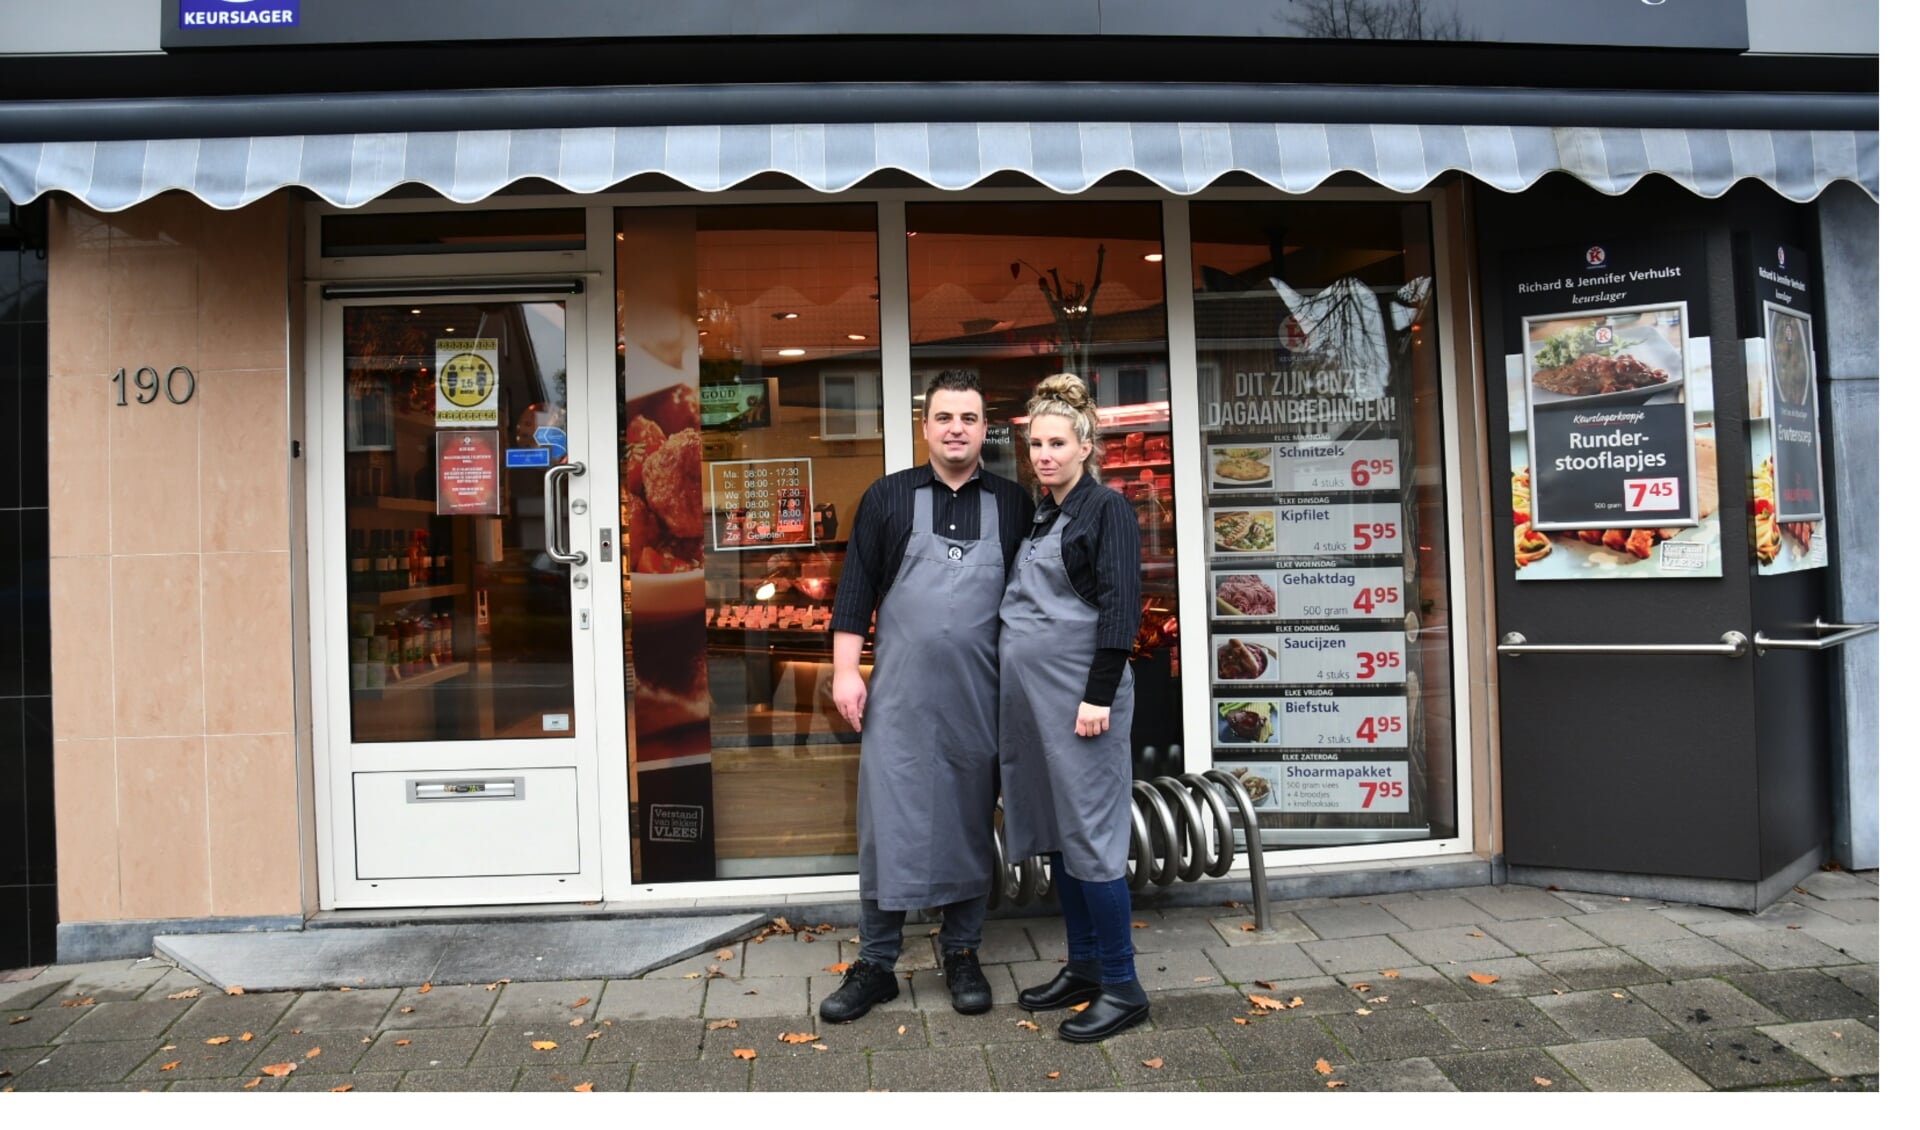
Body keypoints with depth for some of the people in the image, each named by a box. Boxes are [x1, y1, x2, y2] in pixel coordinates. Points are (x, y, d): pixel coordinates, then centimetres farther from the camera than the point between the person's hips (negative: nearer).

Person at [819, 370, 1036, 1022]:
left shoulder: (1013, 504, 8)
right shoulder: (889, 497, 5)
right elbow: (856, 586, 3)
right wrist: (846, 670, -4)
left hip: (979, 698, 1)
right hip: (899, 695, -1)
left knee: (970, 823, 10)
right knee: (887, 822, 2)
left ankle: (962, 956, 25)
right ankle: (875, 964, 15)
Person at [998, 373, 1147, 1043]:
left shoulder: (1107, 508, -6)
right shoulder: (1037, 516, 16)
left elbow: (1120, 608, -14)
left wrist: (1099, 696, -20)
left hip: (1078, 691, -8)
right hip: (1027, 693, 8)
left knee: (1089, 835, -4)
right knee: (1051, 831, 13)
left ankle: (1122, 987, 7)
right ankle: (1083, 966, 26)